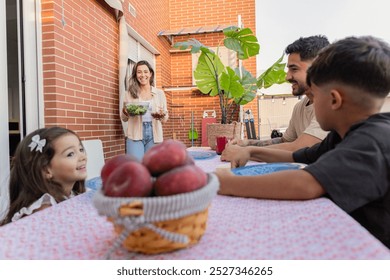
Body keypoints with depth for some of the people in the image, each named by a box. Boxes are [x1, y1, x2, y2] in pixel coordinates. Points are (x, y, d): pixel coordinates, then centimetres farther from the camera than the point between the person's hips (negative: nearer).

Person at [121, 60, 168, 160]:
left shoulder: (160, 93, 9)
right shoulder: (130, 93, 6)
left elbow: (165, 118, 10)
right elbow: (124, 118, 11)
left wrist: (162, 115, -13)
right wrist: (125, 112, -12)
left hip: (154, 135, 2)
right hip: (135, 135, -1)